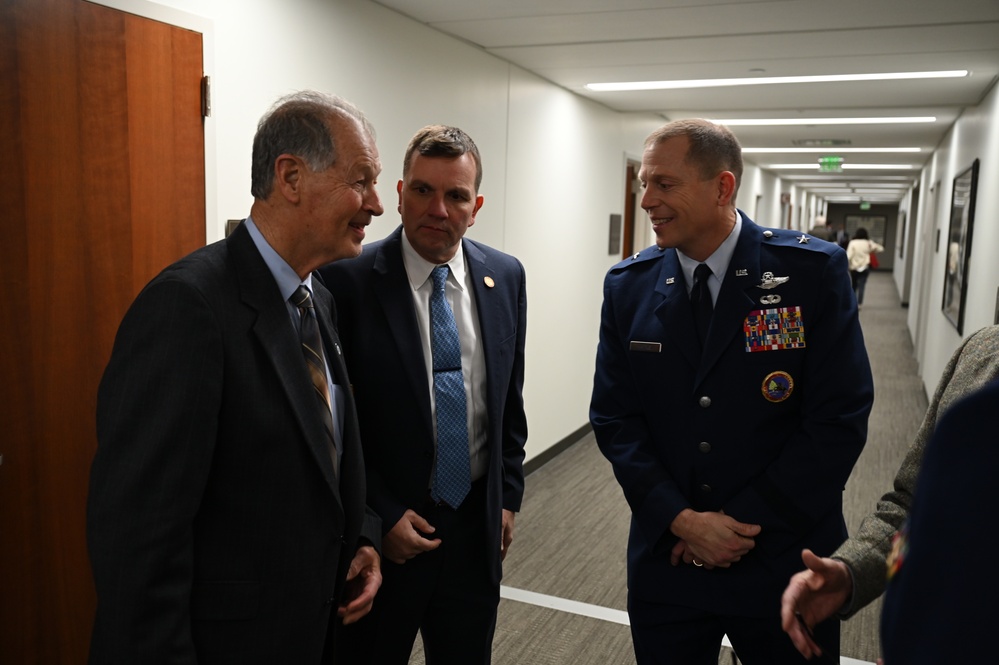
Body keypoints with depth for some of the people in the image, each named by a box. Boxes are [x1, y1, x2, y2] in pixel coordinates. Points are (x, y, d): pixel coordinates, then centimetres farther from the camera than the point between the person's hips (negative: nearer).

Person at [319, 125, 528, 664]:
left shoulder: (506, 277, 0)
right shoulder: (349, 280, -14)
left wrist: (507, 495, 7)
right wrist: (380, 516, -11)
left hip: (477, 524, 4)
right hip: (381, 532, -3)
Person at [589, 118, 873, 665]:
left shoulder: (814, 271, -11)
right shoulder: (627, 286, -2)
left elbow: (839, 419, -12)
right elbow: (614, 418, -2)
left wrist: (746, 521, -14)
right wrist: (681, 519, -13)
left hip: (785, 561, -2)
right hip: (666, 558, 2)